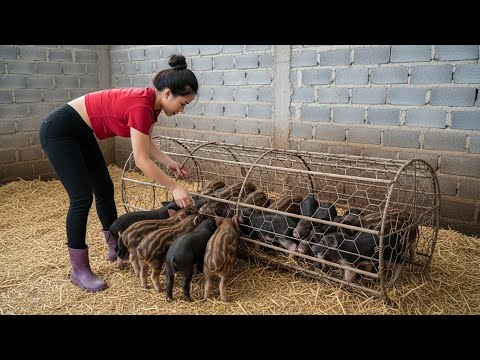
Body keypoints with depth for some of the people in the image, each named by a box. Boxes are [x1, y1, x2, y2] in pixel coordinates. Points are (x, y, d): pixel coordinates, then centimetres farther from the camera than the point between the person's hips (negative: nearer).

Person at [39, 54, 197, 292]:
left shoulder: (151, 102, -3)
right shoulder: (141, 105, -29)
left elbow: (146, 143, 8)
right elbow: (141, 160, -28)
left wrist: (170, 163, -5)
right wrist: (174, 187, -22)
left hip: (81, 133, 9)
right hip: (58, 130, -9)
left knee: (105, 189, 11)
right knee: (82, 197, -10)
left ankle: (116, 247, 27)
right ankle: (79, 271, 2)